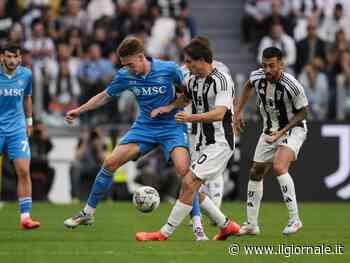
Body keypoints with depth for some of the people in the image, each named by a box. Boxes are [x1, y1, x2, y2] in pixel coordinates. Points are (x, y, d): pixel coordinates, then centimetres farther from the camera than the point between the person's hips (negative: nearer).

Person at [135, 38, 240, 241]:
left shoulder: (221, 80, -16)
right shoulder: (193, 81, 10)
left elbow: (219, 113, -28)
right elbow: (185, 99, 32)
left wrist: (191, 118, -40)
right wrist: (168, 108, 13)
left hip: (220, 142, -9)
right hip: (203, 142, 9)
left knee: (190, 183, -16)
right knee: (192, 188, 7)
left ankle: (166, 233, -14)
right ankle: (226, 225, 20)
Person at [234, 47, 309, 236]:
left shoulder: (292, 86, -27)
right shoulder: (257, 77, -11)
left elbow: (302, 113, -14)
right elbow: (248, 86, 15)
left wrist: (281, 133, -22)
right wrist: (239, 111, 11)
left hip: (293, 129, -7)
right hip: (270, 131, 7)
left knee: (279, 166, -29)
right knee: (255, 173, 9)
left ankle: (294, 219, -23)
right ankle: (252, 224, 23)